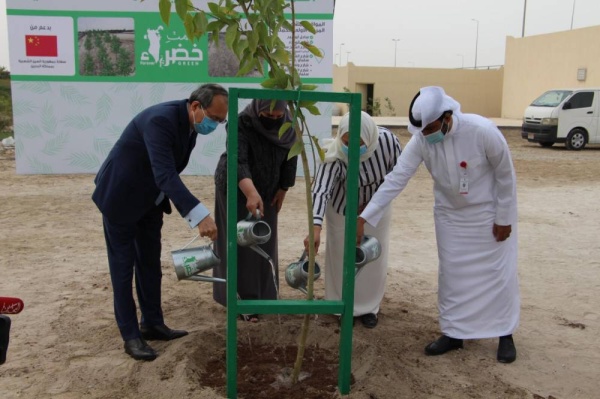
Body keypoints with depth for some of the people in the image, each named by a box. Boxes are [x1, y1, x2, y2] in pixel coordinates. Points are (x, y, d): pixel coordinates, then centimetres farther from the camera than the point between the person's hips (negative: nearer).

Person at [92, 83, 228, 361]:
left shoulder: (190, 124, -5)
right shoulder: (161, 120, -32)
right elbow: (165, 175, -44)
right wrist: (199, 215, -52)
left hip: (150, 199, 8)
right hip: (121, 196, -8)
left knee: (150, 262, 12)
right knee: (124, 265, 0)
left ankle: (152, 324, 23)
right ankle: (130, 335, 9)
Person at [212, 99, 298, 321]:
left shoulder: (288, 126, -14)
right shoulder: (242, 123, -29)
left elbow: (290, 159, -1)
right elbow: (238, 161, -41)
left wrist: (282, 189, 1)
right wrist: (251, 193, -54)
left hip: (267, 190, 5)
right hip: (236, 190, -5)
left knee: (263, 243, 12)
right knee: (239, 243, -1)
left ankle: (262, 294, 26)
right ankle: (242, 299, 6)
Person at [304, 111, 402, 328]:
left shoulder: (388, 140, -31)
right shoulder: (334, 155, -38)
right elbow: (320, 190, -49)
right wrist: (315, 226, -64)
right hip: (343, 208, -2)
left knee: (374, 258, 9)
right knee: (342, 257, 6)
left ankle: (369, 307, 29)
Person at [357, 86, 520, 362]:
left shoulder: (482, 131, -30)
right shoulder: (421, 140, -21)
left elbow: (505, 175, -17)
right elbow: (396, 179, -22)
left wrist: (504, 218, -12)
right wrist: (364, 218, -28)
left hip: (488, 210, -3)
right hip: (449, 212, 3)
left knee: (497, 270, 5)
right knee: (451, 272, 8)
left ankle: (505, 334, 22)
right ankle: (453, 332, 23)